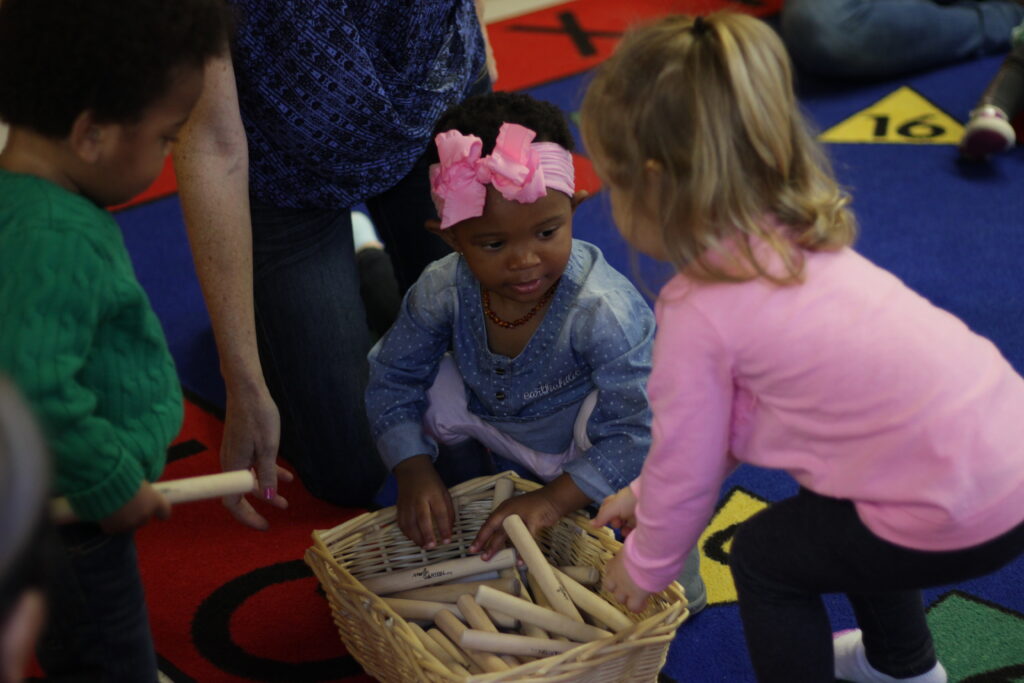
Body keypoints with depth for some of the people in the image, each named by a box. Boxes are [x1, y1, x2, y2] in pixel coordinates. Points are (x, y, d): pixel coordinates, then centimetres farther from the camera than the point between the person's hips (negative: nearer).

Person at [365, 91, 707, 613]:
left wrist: (555, 500, -39)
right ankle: (455, 515, 15)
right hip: (499, 426, 5)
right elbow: (392, 380, -10)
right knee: (436, 390, -19)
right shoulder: (441, 291, -24)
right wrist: (413, 471, -22)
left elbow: (636, 432, -36)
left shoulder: (604, 311, -38)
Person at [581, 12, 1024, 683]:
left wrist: (644, 565, 15)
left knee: (766, 556, 13)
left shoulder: (699, 314, -16)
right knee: (841, 515, 33)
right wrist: (645, 492, 26)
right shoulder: (797, 241, 10)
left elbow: (687, 473, -3)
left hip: (958, 519, -8)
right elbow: (716, 419, 20)